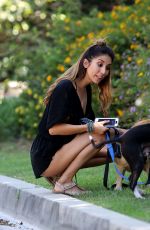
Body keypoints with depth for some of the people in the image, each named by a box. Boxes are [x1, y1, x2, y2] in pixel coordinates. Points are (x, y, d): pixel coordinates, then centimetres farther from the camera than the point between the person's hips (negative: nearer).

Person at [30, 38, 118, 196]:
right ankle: (64, 182, -16)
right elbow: (53, 128, -23)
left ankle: (59, 174, 5)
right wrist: (90, 127, -24)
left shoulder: (86, 89, 9)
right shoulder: (64, 88, -18)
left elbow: (84, 124, 12)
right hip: (44, 157, -9)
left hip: (63, 150, 9)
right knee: (97, 136, -21)